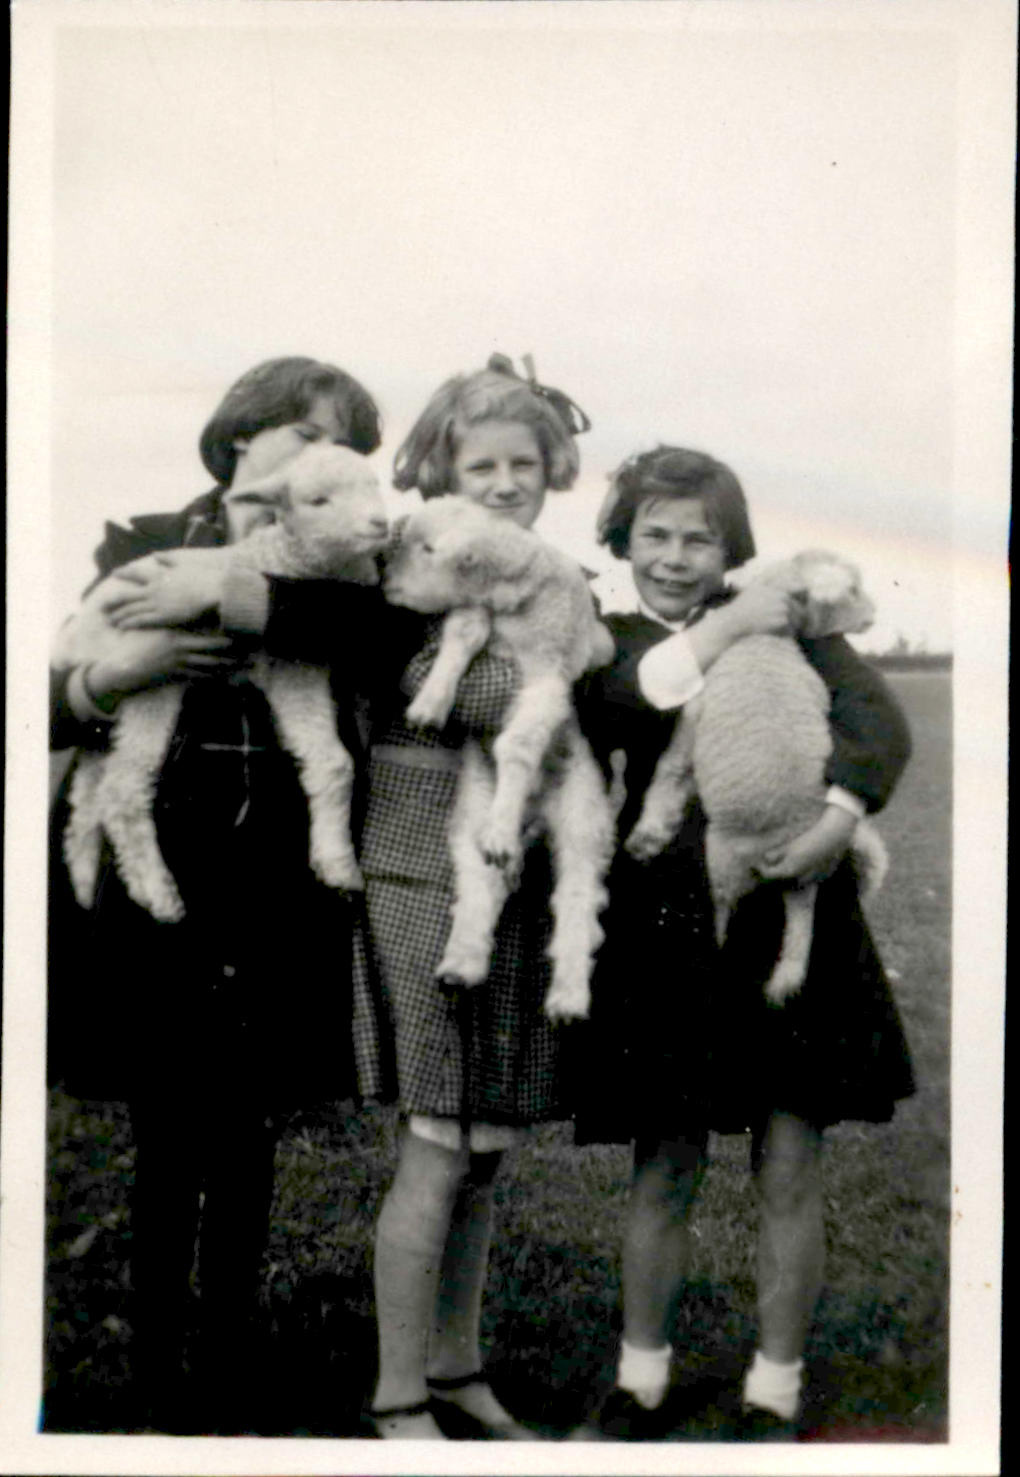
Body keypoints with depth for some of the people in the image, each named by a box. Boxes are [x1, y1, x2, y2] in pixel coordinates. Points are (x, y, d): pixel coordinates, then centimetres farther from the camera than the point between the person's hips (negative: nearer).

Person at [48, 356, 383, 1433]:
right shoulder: (140, 547, 6)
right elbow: (60, 707, 3)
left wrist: (229, 597, -24)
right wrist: (116, 675, -18)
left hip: (275, 900, 1)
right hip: (150, 886, -1)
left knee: (245, 1144, 9)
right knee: (168, 1145, 5)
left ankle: (229, 1387, 24)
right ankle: (157, 1393, 20)